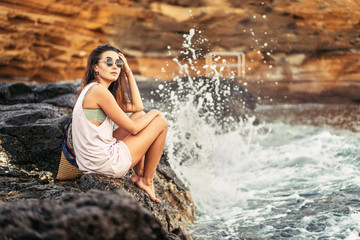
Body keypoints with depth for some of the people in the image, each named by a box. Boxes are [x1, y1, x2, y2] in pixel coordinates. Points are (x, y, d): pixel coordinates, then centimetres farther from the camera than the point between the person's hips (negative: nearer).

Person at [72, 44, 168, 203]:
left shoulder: (90, 89, 12)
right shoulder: (99, 91, -19)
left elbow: (137, 107, 14)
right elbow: (132, 128, -13)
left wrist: (128, 72, 12)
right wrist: (154, 113, 5)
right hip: (108, 165, -10)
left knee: (141, 114, 22)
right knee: (161, 122, 4)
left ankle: (139, 174, 22)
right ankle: (147, 181, 16)